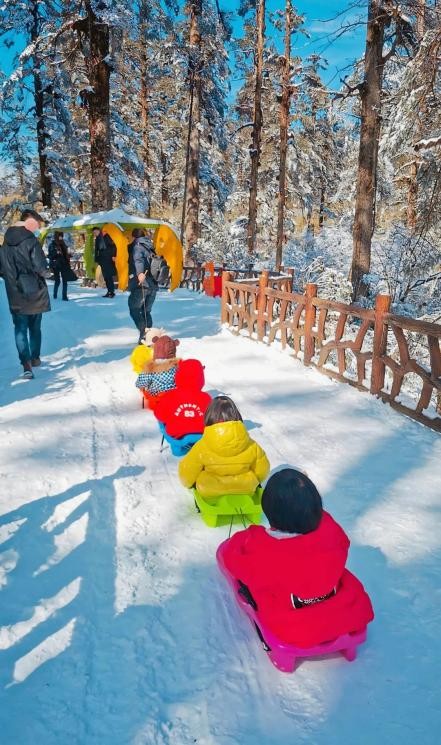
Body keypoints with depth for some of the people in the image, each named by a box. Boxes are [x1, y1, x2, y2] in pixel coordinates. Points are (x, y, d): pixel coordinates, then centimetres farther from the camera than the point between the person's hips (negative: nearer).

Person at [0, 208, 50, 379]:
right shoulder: (31, 241, -14)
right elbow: (40, 268, -18)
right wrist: (43, 273, 2)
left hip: (15, 294, 3)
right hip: (34, 292, -3)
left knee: (20, 329, 5)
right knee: (35, 327, 15)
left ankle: (26, 363, -9)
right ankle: (35, 358, 25)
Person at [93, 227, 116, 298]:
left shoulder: (106, 237, 1)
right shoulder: (97, 240, 18)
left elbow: (113, 246, -5)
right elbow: (96, 250, 20)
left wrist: (113, 255, -14)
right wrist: (96, 260, 13)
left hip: (108, 259, -6)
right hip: (102, 259, 6)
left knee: (109, 275, -11)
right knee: (105, 276, 2)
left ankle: (111, 292, -10)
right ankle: (109, 291, 5)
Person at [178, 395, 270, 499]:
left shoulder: (201, 448, -20)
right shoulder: (252, 447, -14)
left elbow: (186, 474, -8)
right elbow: (262, 472, -1)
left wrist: (189, 483, 18)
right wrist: (250, 483, 23)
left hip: (210, 495, -1)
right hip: (246, 492, 2)